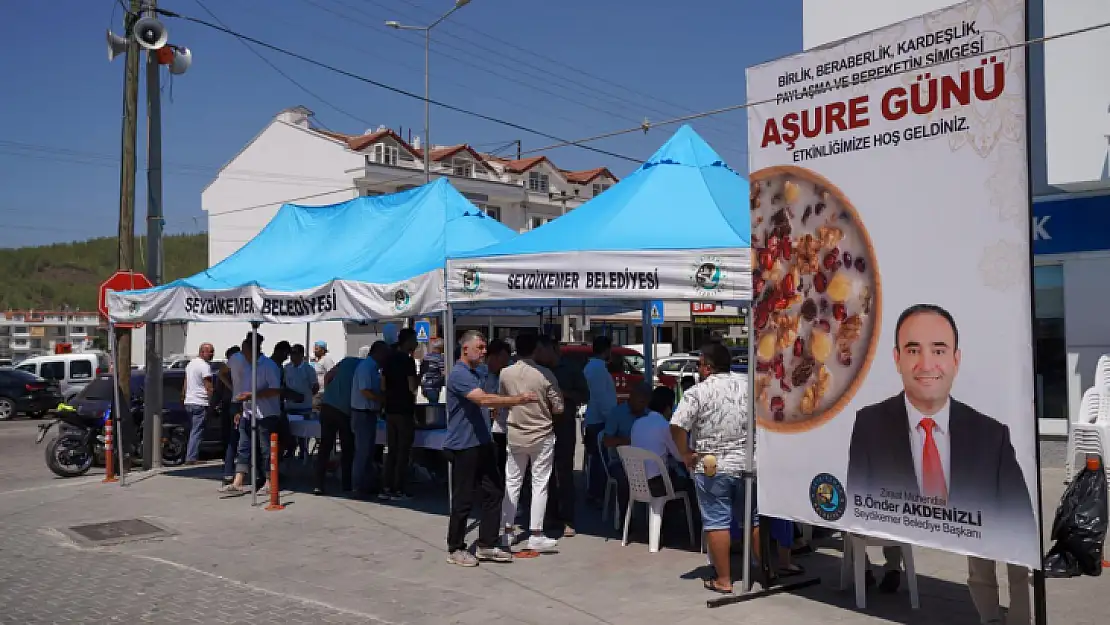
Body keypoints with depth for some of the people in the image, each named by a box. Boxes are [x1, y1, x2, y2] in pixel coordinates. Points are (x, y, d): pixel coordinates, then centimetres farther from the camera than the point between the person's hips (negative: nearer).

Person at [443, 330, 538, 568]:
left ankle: (486, 546, 18)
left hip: (482, 443, 9)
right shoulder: (458, 374, -17)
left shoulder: (478, 373, 15)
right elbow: (483, 399, -29)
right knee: (463, 499, -1)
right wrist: (518, 400, -31)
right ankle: (455, 549, 13)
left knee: (493, 493, 9)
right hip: (463, 446, -9)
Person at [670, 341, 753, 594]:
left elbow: (677, 426, -19)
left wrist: (686, 454, -7)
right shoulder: (749, 384, 3)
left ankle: (723, 580, 8)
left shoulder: (698, 392, -10)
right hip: (749, 464, 4)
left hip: (712, 468, -4)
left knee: (717, 522, 4)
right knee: (755, 518, 17)